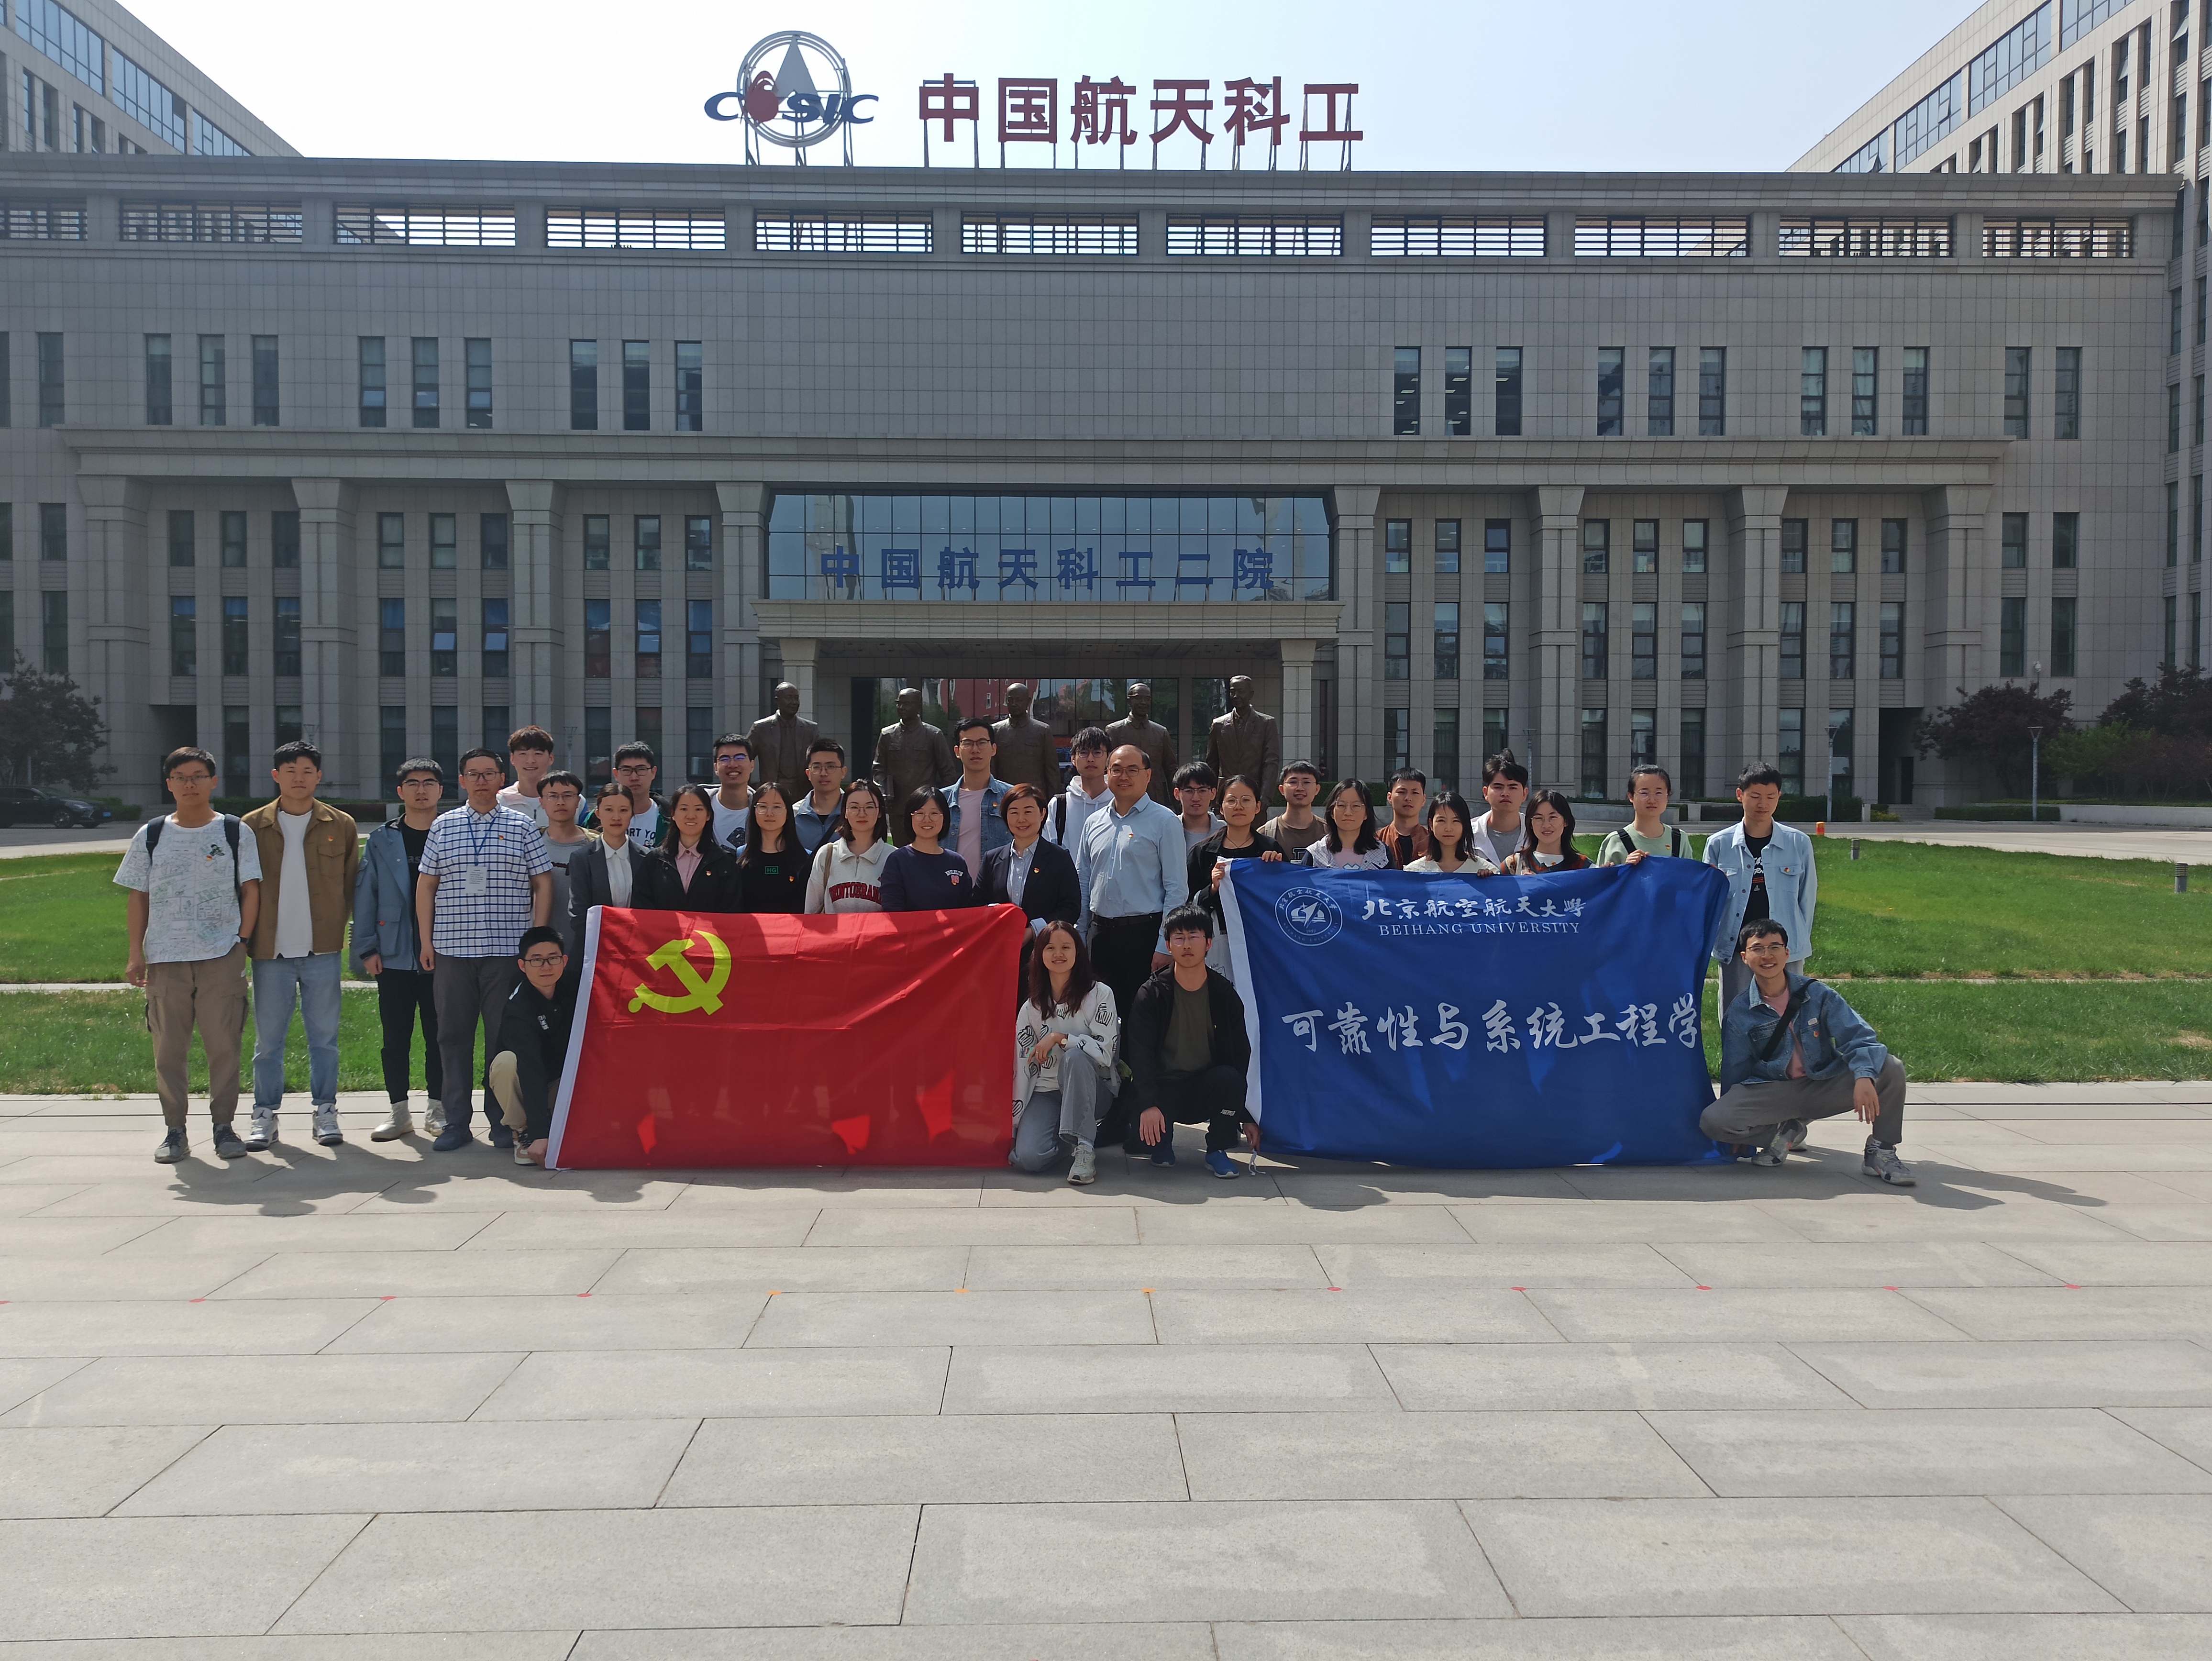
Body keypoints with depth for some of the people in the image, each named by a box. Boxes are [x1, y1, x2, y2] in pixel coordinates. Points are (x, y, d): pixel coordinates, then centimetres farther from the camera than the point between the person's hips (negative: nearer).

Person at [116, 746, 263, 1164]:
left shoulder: (236, 833, 5)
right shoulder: (150, 836, 9)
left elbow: (250, 890, 5)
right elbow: (138, 898, 9)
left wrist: (243, 941, -4)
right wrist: (136, 954, 3)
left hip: (222, 957, -1)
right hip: (165, 958, 2)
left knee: (224, 1045, 0)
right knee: (168, 1047, 4)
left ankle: (224, 1126, 10)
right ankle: (174, 1130, 14)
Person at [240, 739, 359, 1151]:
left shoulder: (341, 826, 6)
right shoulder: (253, 826, 5)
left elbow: (353, 885, 9)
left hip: (323, 950, 0)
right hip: (271, 950, 0)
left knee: (324, 1036, 6)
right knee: (268, 1037, 6)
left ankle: (324, 1112, 16)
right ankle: (265, 1115, 16)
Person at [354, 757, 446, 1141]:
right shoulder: (381, 840, 7)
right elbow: (365, 896, 6)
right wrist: (367, 949, -2)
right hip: (394, 954, 1)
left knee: (439, 1036, 5)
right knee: (395, 1037, 5)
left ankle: (437, 1108, 15)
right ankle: (399, 1112, 14)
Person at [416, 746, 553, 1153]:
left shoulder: (522, 827, 6)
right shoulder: (443, 826, 11)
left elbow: (543, 884, 6)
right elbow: (426, 886, 12)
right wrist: (426, 940, 5)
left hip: (508, 951, -2)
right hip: (452, 950, 2)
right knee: (454, 1036, 4)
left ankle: (504, 1123, 8)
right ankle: (456, 1123, 12)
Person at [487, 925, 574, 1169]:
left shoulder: (573, 989, -10)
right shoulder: (517, 1008, -26)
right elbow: (530, 1070, -36)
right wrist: (540, 1134, -43)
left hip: (565, 1085, 3)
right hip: (523, 1088, -3)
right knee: (506, 1061, -35)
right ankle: (523, 1132, -14)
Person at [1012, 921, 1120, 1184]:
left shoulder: (1099, 995, -5)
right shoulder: (1032, 1007, 5)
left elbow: (1105, 1052, -14)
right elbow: (1022, 1066, 3)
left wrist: (1059, 1038, -21)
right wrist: (1011, 1125, -2)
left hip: (1091, 1089, -2)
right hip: (1046, 1092, 2)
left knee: (1075, 1055, -36)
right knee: (1028, 1157, -25)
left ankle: (1083, 1147, -28)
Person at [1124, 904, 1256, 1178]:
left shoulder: (1224, 995, -1)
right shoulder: (1152, 994, -7)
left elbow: (1242, 1057, 1)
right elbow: (1139, 1054, -16)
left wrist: (1247, 1116, -4)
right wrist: (1148, 1104, -31)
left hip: (1206, 1089, 1)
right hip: (1161, 1088, -1)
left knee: (1229, 1078, -32)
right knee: (1137, 1138, -29)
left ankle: (1218, 1151, -9)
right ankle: (1162, 1140, 10)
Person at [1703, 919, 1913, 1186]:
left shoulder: (1818, 995, -4)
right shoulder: (1739, 1013, -2)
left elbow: (1859, 1038, -13)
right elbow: (1735, 1072, 5)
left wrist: (1864, 1077, -35)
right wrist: (1738, 1133, 9)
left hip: (1827, 1087, 0)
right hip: (1773, 1093, 0)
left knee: (1890, 1068, -23)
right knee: (1712, 1121, -26)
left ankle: (1881, 1152, -1)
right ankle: (1784, 1134, 5)